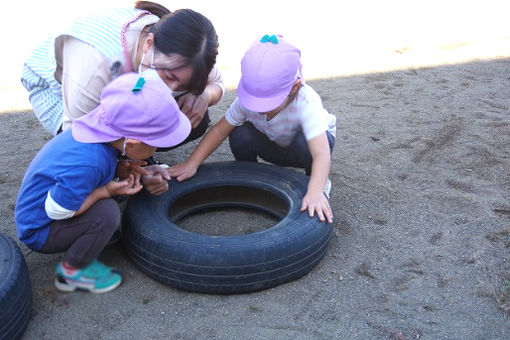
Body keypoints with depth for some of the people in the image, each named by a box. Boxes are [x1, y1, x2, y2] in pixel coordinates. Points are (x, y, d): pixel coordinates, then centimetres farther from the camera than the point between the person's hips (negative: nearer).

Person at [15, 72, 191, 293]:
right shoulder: (88, 164, -39)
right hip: (39, 231, -8)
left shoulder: (99, 127, -13)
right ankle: (72, 270, -5)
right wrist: (107, 191, -25)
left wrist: (119, 170, -10)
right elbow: (57, 210, -29)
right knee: (106, 213, -28)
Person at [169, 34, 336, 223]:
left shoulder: (307, 104, -40)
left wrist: (315, 192, -64)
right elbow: (220, 130, -23)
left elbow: (321, 153, -50)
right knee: (240, 135, -27)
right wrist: (191, 163, -31)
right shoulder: (248, 100, -29)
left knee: (304, 144, -39)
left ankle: (322, 184, -8)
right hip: (275, 145, 3)